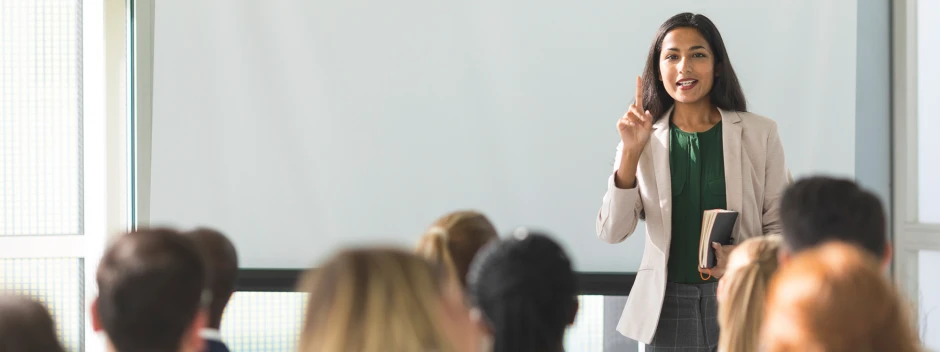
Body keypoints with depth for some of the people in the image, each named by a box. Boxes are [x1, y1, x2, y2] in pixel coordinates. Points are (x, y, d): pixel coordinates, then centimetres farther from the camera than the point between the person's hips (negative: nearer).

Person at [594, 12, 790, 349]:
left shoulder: (759, 133, 1)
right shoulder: (645, 140, 3)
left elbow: (781, 226, 2)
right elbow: (612, 231, -6)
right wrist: (631, 153, -15)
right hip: (668, 307, 1)